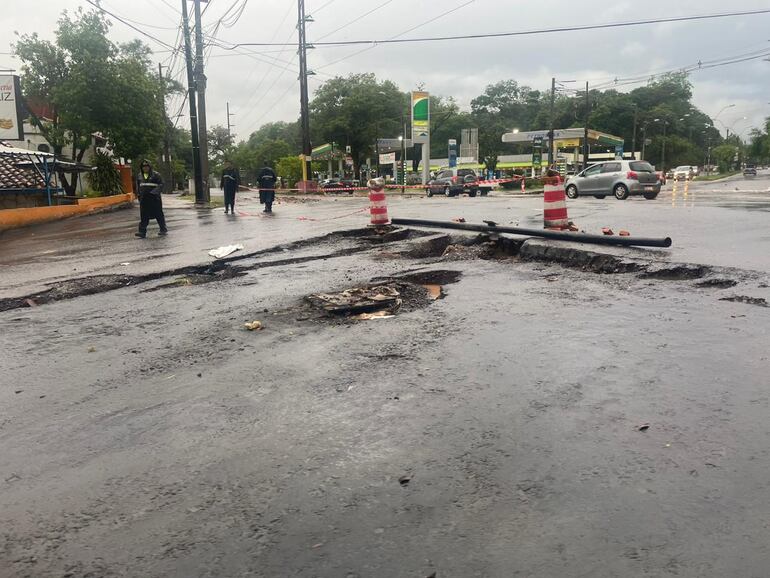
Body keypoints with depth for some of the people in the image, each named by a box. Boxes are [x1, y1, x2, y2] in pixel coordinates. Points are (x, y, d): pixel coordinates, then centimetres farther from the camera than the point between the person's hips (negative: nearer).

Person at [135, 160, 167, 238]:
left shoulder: (155, 175, -2)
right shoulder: (139, 176, 14)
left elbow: (161, 185, -7)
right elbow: (138, 187, 24)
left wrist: (154, 192, -18)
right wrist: (139, 195, 13)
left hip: (154, 198, -4)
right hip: (144, 199, 4)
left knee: (159, 214, 3)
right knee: (144, 216, 0)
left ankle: (163, 229, 16)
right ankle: (142, 232, -3)